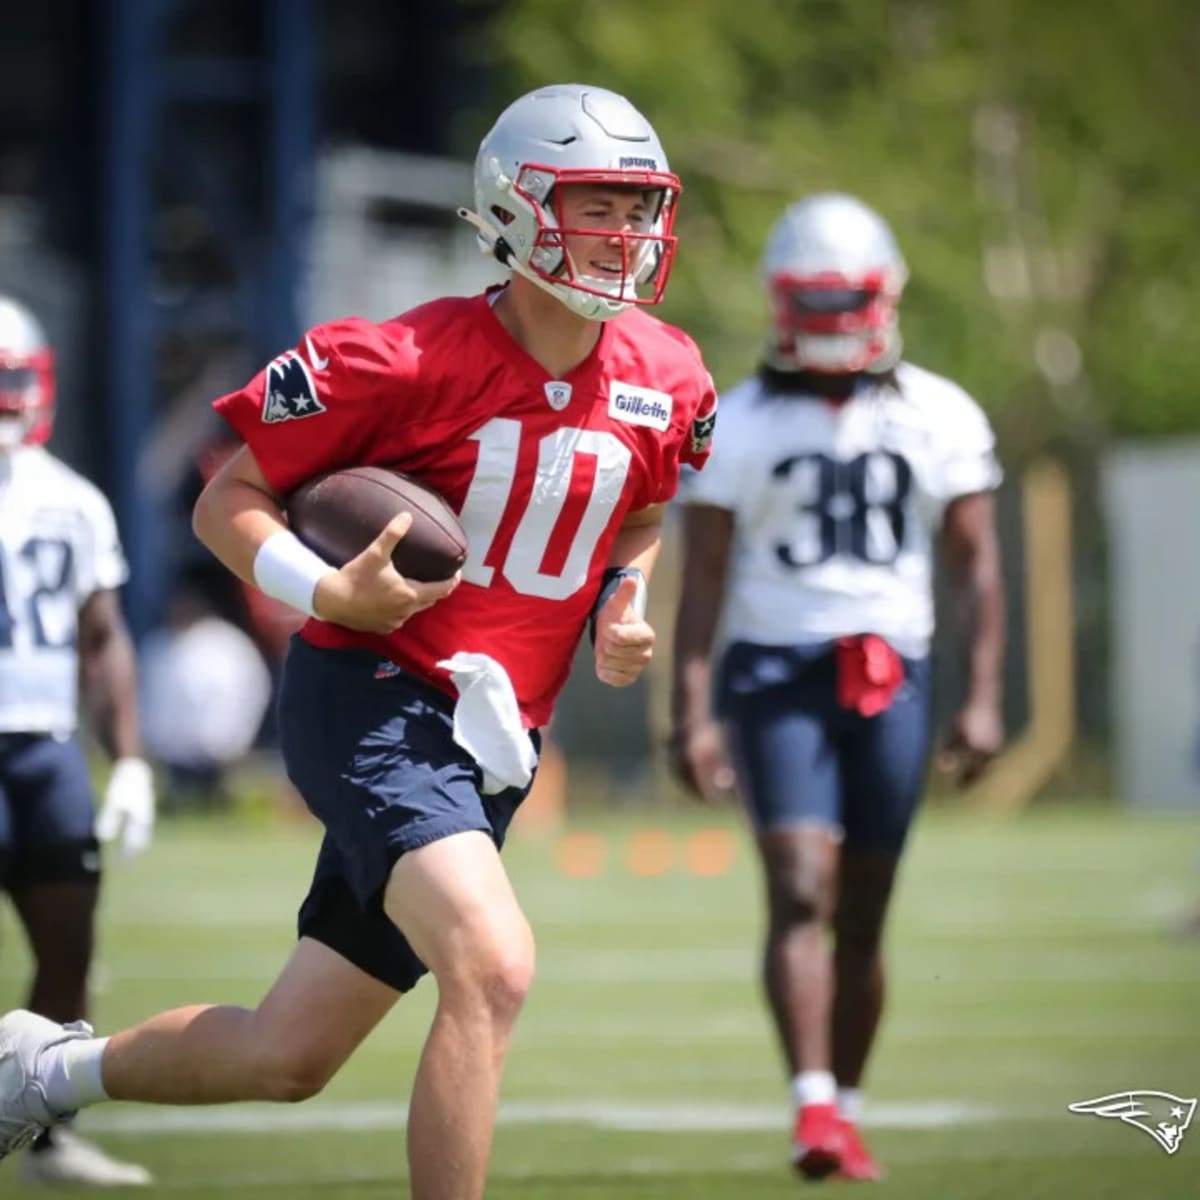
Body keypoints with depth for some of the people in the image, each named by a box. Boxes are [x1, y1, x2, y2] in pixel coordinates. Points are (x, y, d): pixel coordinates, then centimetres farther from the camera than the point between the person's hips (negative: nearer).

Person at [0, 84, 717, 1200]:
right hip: (368, 698, -7)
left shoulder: (665, 383, 3)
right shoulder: (407, 360, -15)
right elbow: (227, 500, -6)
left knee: (288, 1055, 12)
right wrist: (330, 593, -23)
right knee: (492, 962, -30)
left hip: (487, 740, 7)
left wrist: (625, 610, 3)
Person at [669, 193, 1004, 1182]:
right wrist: (692, 709, -8)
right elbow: (704, 574, 0)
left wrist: (984, 697, -3)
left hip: (892, 681, 2)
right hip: (776, 673, -2)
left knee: (862, 916, 6)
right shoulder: (739, 425, 1)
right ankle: (813, 1106, -23)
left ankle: (848, 1112, 17)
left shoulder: (939, 417, 5)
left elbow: (977, 562, 5)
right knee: (799, 889, -16)